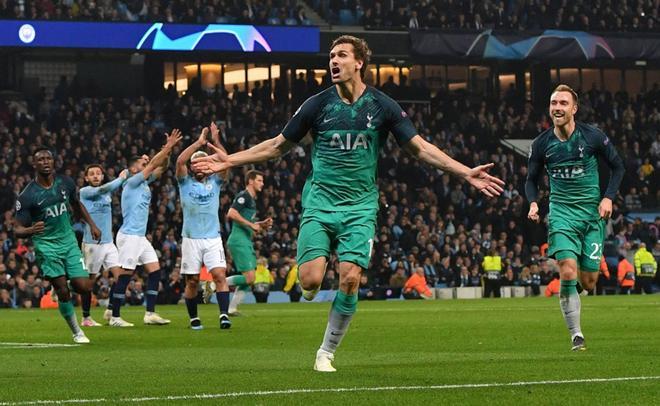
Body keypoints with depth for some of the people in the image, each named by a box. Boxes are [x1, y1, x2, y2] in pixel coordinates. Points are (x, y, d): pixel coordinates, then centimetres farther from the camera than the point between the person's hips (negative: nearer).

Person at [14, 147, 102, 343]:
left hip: (69, 241, 4)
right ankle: (77, 332, 10)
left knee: (84, 287, -9)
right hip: (46, 246, -4)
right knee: (63, 291, -9)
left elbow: (77, 205, 22)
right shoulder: (27, 195, -12)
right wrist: (31, 230, -32)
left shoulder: (65, 183, 1)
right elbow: (17, 229, -11)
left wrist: (91, 224, 15)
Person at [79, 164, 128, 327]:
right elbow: (102, 190, -21)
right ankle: (86, 318, 10)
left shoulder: (108, 192, 13)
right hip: (92, 244, -6)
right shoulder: (85, 191, -7)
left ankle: (111, 311, 8)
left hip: (108, 242, 6)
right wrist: (121, 178, -12)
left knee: (120, 275, -5)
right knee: (89, 281, 1)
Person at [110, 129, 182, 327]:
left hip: (141, 237, 9)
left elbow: (160, 167, 13)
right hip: (129, 235, -9)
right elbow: (153, 165, -15)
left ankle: (150, 313, 4)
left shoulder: (145, 183, 14)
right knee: (125, 276, -7)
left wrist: (168, 150, -3)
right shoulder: (132, 183, -9)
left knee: (155, 272, 3)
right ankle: (115, 317, -3)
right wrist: (167, 147, -12)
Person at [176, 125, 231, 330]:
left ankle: (224, 315, -20)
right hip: (191, 238, 0)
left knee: (220, 275, -15)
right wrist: (198, 143, -12)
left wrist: (216, 141, -14)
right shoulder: (186, 182, 7)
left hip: (213, 238, 0)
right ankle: (193, 318, 15)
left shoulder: (214, 182, 11)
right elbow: (180, 161, -10)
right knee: (192, 281, 3)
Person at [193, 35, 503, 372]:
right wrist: (231, 161, 8)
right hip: (319, 202, 0)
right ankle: (311, 294, 23)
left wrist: (466, 173, -5)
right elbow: (278, 145, 12)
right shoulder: (318, 104, 2)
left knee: (350, 278, -15)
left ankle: (326, 352, 2)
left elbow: (421, 148, 4)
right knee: (310, 280, -17)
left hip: (360, 208, 0)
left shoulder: (382, 106, 1)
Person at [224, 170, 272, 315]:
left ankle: (232, 308, 9)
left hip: (246, 242, 10)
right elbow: (231, 214, -22)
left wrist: (261, 224, 16)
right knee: (249, 278, -15)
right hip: (238, 241, -10)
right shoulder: (243, 196, -9)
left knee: (249, 279, 8)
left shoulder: (252, 200, 21)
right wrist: (251, 225, -18)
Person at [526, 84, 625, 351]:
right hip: (561, 212, 0)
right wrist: (533, 203, -7)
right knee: (568, 272, -20)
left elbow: (617, 166, 7)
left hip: (592, 211, 0)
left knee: (588, 282, 0)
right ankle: (576, 335, -12)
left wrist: (608, 197, -6)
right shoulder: (541, 144, -1)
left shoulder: (592, 137, -5)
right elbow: (531, 179, 12)